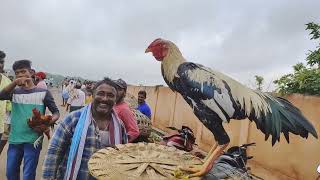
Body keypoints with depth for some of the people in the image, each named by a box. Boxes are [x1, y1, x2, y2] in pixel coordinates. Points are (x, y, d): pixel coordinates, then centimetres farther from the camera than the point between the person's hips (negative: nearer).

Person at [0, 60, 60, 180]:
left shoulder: (43, 92, -2)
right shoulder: (14, 91, 7)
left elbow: (56, 112, -1)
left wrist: (50, 121, -22)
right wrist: (15, 82, -27)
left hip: (33, 140, -4)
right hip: (14, 139, 4)